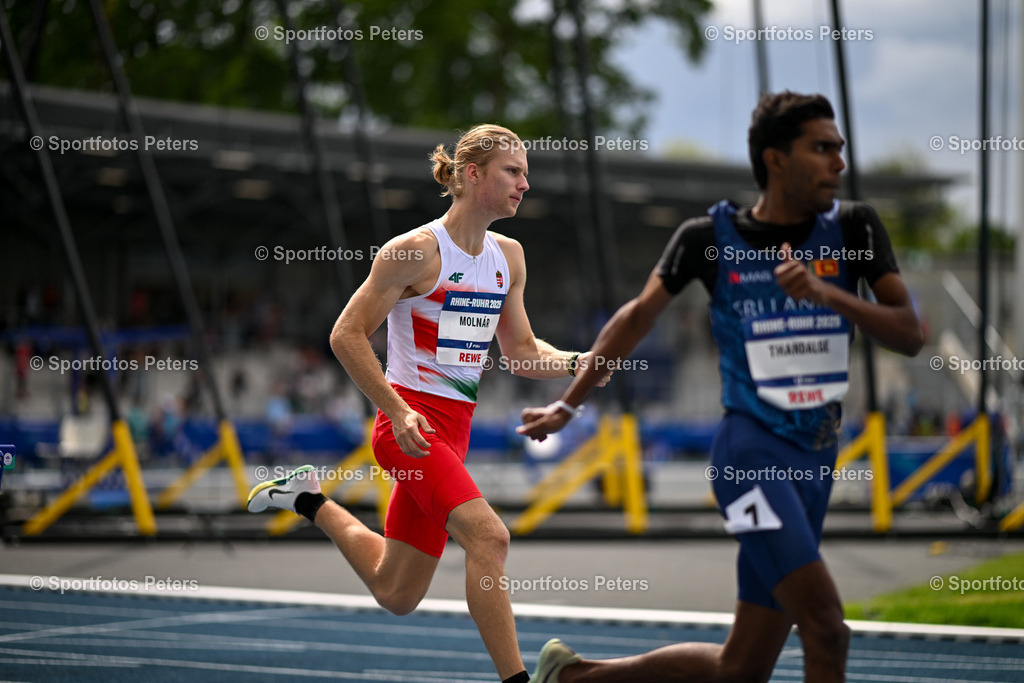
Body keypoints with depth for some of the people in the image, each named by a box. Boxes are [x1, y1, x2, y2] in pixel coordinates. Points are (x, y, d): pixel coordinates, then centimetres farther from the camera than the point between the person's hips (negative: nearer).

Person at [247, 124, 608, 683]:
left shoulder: (509, 257, 9)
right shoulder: (418, 250, -12)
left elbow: (521, 353, 16)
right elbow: (346, 335, -10)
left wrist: (575, 363, -4)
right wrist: (399, 411, -18)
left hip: (454, 427, 8)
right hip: (411, 421, -8)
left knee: (395, 594, 15)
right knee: (487, 535, -27)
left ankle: (309, 499, 37)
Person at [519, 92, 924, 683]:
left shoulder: (853, 228, 4)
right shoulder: (711, 237, -2)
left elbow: (911, 335, -3)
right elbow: (641, 314, 9)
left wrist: (827, 294, -19)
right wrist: (569, 405, 11)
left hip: (815, 461, 5)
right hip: (751, 453, -5)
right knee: (825, 628, -22)